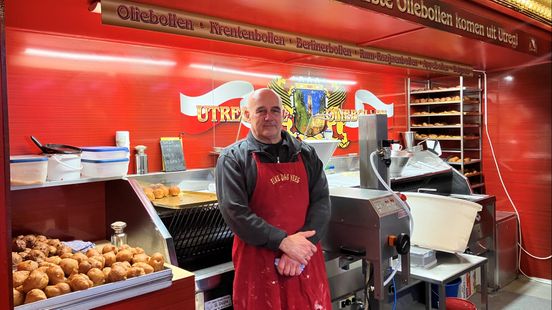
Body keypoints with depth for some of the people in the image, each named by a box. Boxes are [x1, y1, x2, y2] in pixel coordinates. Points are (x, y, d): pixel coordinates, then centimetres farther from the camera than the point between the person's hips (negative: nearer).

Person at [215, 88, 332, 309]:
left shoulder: (306, 154, 8)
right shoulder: (233, 158, -3)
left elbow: (321, 201, 0)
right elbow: (235, 212, -12)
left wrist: (299, 249, -12)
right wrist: (283, 242, -17)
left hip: (305, 258, 3)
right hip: (258, 261, -3)